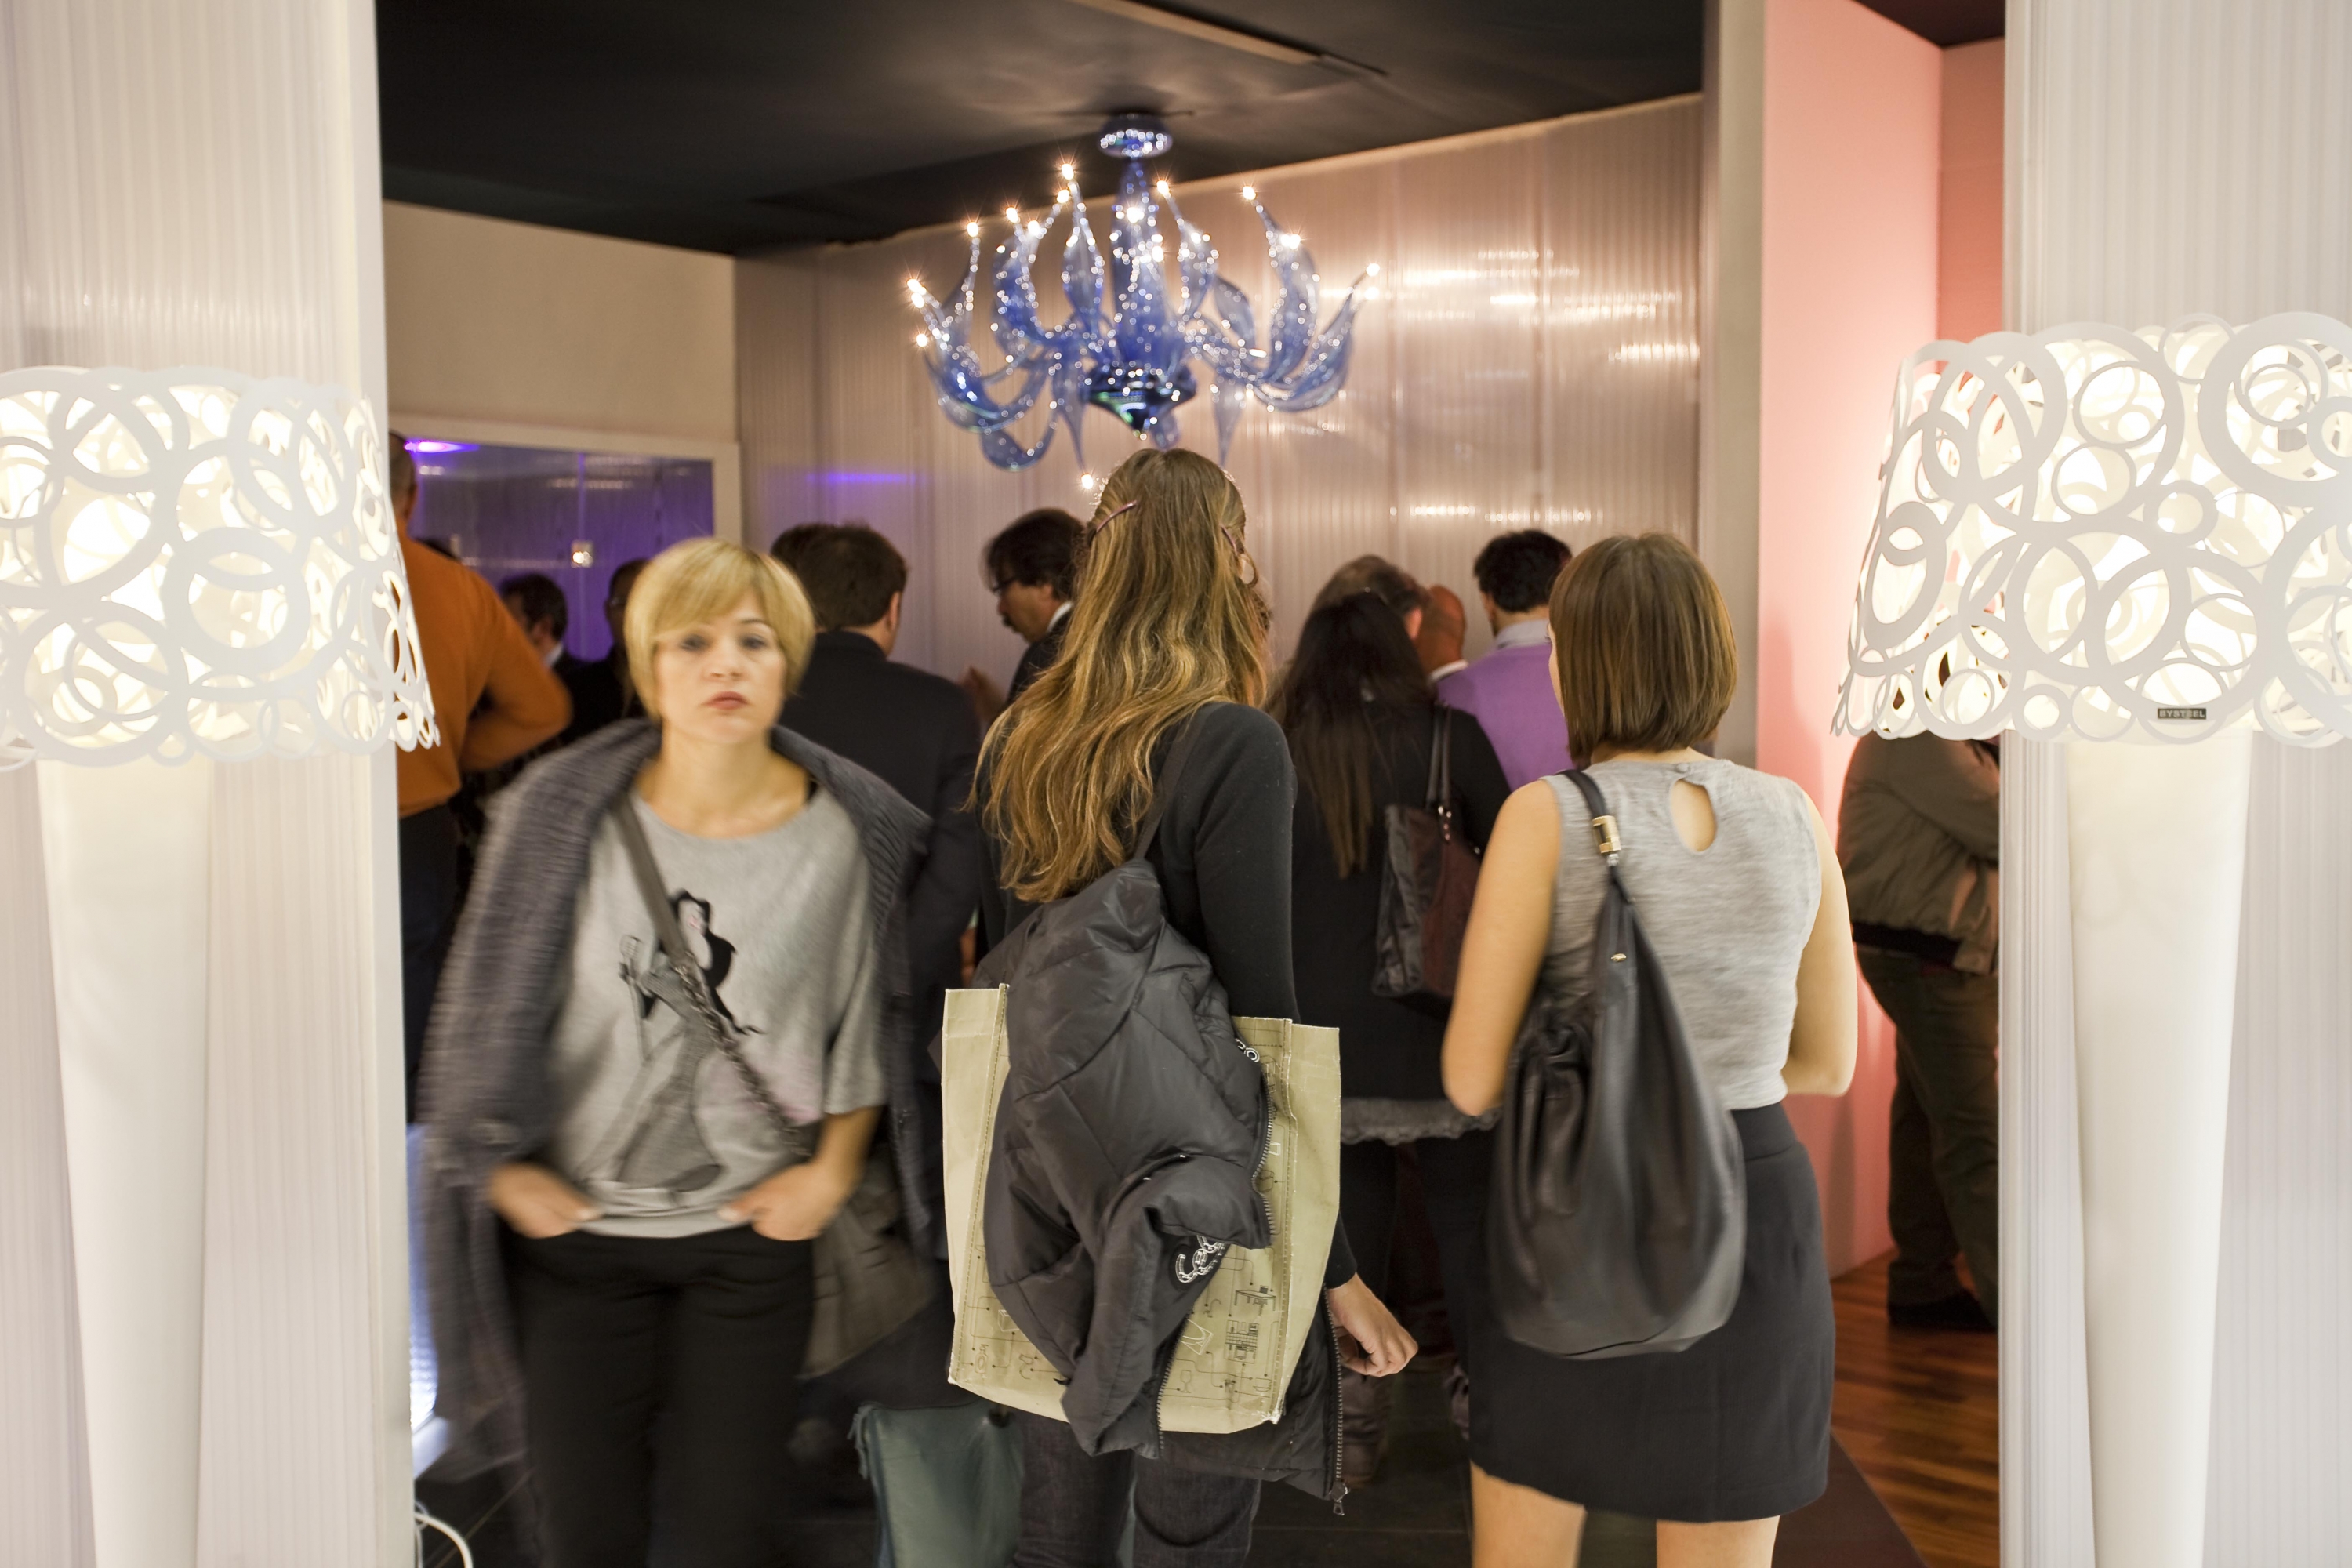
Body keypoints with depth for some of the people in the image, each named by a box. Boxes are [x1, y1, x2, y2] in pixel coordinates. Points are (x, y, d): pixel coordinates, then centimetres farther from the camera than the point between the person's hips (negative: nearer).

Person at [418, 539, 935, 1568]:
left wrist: (834, 1168, -2)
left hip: (752, 1230, 0)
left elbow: (870, 1023, 5)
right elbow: (488, 1008, 2)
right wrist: (507, 1167, 1)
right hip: (575, 1227, 0)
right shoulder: (563, 810, -8)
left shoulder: (844, 831, -7)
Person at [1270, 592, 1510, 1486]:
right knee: (1467, 1220, 10)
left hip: (1324, 1032, 1)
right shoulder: (1449, 737, -5)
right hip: (1444, 1025, -1)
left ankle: (1351, 1428, 17)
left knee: (1350, 1224, 9)